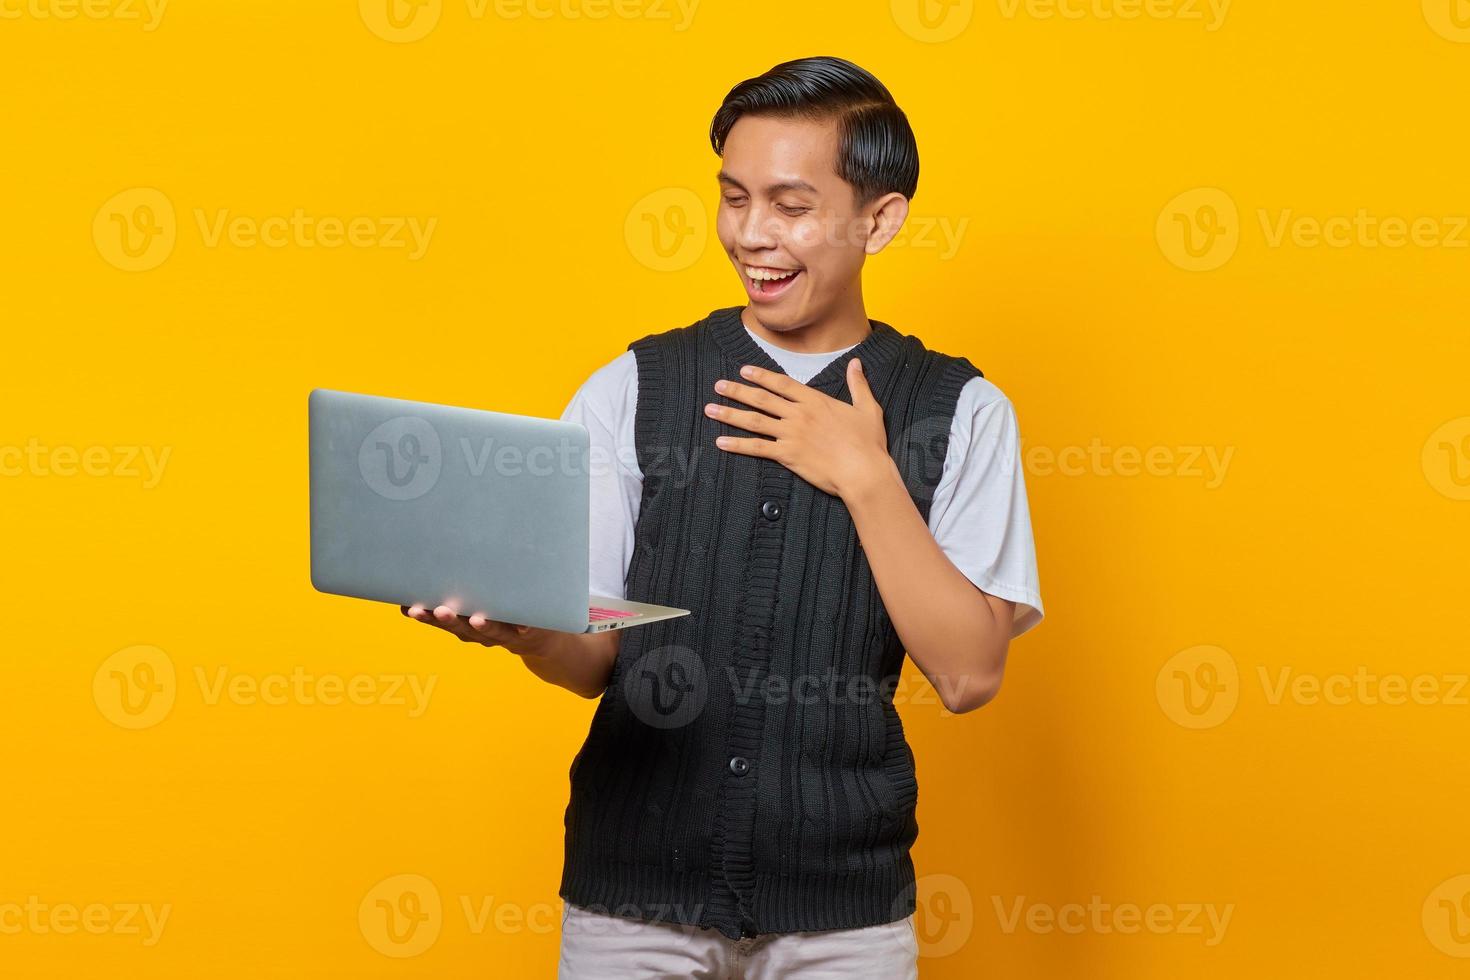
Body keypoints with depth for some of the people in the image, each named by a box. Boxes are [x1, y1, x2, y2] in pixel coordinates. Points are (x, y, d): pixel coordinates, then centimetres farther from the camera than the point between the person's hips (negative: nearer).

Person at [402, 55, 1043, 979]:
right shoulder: (629, 392, 1)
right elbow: (593, 656, 0)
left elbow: (969, 673, -7)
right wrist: (518, 623, -21)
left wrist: (867, 480, -15)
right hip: (633, 885, 1)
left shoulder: (960, 413, -1)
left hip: (841, 906, -1)